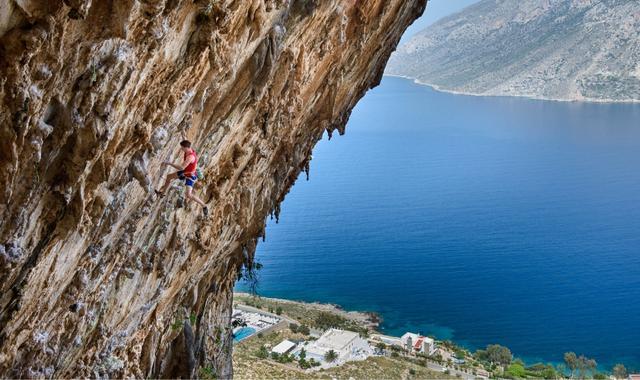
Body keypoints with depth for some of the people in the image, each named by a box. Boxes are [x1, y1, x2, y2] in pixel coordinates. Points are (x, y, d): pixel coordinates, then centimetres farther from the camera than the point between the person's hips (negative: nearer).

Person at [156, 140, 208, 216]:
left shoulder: (190, 157, -38)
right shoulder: (189, 150, -9)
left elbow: (181, 168, -43)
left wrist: (169, 163, -38)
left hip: (190, 176, -10)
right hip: (185, 172, 10)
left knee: (189, 195, -20)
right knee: (169, 177, 23)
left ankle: (204, 206, -1)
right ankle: (162, 193, 47)